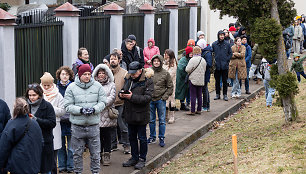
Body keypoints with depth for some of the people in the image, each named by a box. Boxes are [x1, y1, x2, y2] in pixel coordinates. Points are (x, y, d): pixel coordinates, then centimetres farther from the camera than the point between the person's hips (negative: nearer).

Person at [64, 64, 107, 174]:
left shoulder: (97, 86, 3)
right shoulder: (71, 87, -2)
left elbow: (102, 102, 5)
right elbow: (68, 106, -4)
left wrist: (94, 109, -14)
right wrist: (81, 110, -18)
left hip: (93, 125, 1)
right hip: (77, 125, -1)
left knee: (95, 152, 8)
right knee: (77, 153, 10)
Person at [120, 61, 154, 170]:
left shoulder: (147, 81, -13)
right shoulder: (128, 79, 6)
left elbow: (147, 97, -20)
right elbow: (123, 90, 16)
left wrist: (132, 97, -26)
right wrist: (121, 94, -8)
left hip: (141, 115, -6)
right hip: (130, 113, 6)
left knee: (142, 138, 5)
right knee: (132, 137, 16)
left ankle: (142, 159, 18)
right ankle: (134, 157, 29)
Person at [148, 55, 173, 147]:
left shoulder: (166, 73, -2)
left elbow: (170, 87, 3)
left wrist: (165, 97, -6)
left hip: (161, 100, -2)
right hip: (150, 99, 2)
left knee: (162, 120, 3)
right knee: (151, 119, 11)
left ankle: (161, 138, 13)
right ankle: (152, 137, 25)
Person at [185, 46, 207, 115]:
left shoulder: (192, 60, -15)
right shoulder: (203, 60, 4)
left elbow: (188, 70, -16)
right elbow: (204, 69, 13)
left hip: (193, 79, -6)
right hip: (201, 80, 6)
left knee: (193, 96, -2)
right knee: (199, 95, 13)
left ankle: (192, 111, -1)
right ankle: (199, 110, 18)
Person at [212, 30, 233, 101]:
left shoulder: (227, 44, 2)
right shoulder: (214, 44, 1)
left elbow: (230, 53, 9)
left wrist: (227, 60, -1)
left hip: (225, 66, 0)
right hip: (217, 65, 0)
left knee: (225, 81, 4)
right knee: (217, 81, 7)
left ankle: (225, 95, 11)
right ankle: (217, 94, 16)